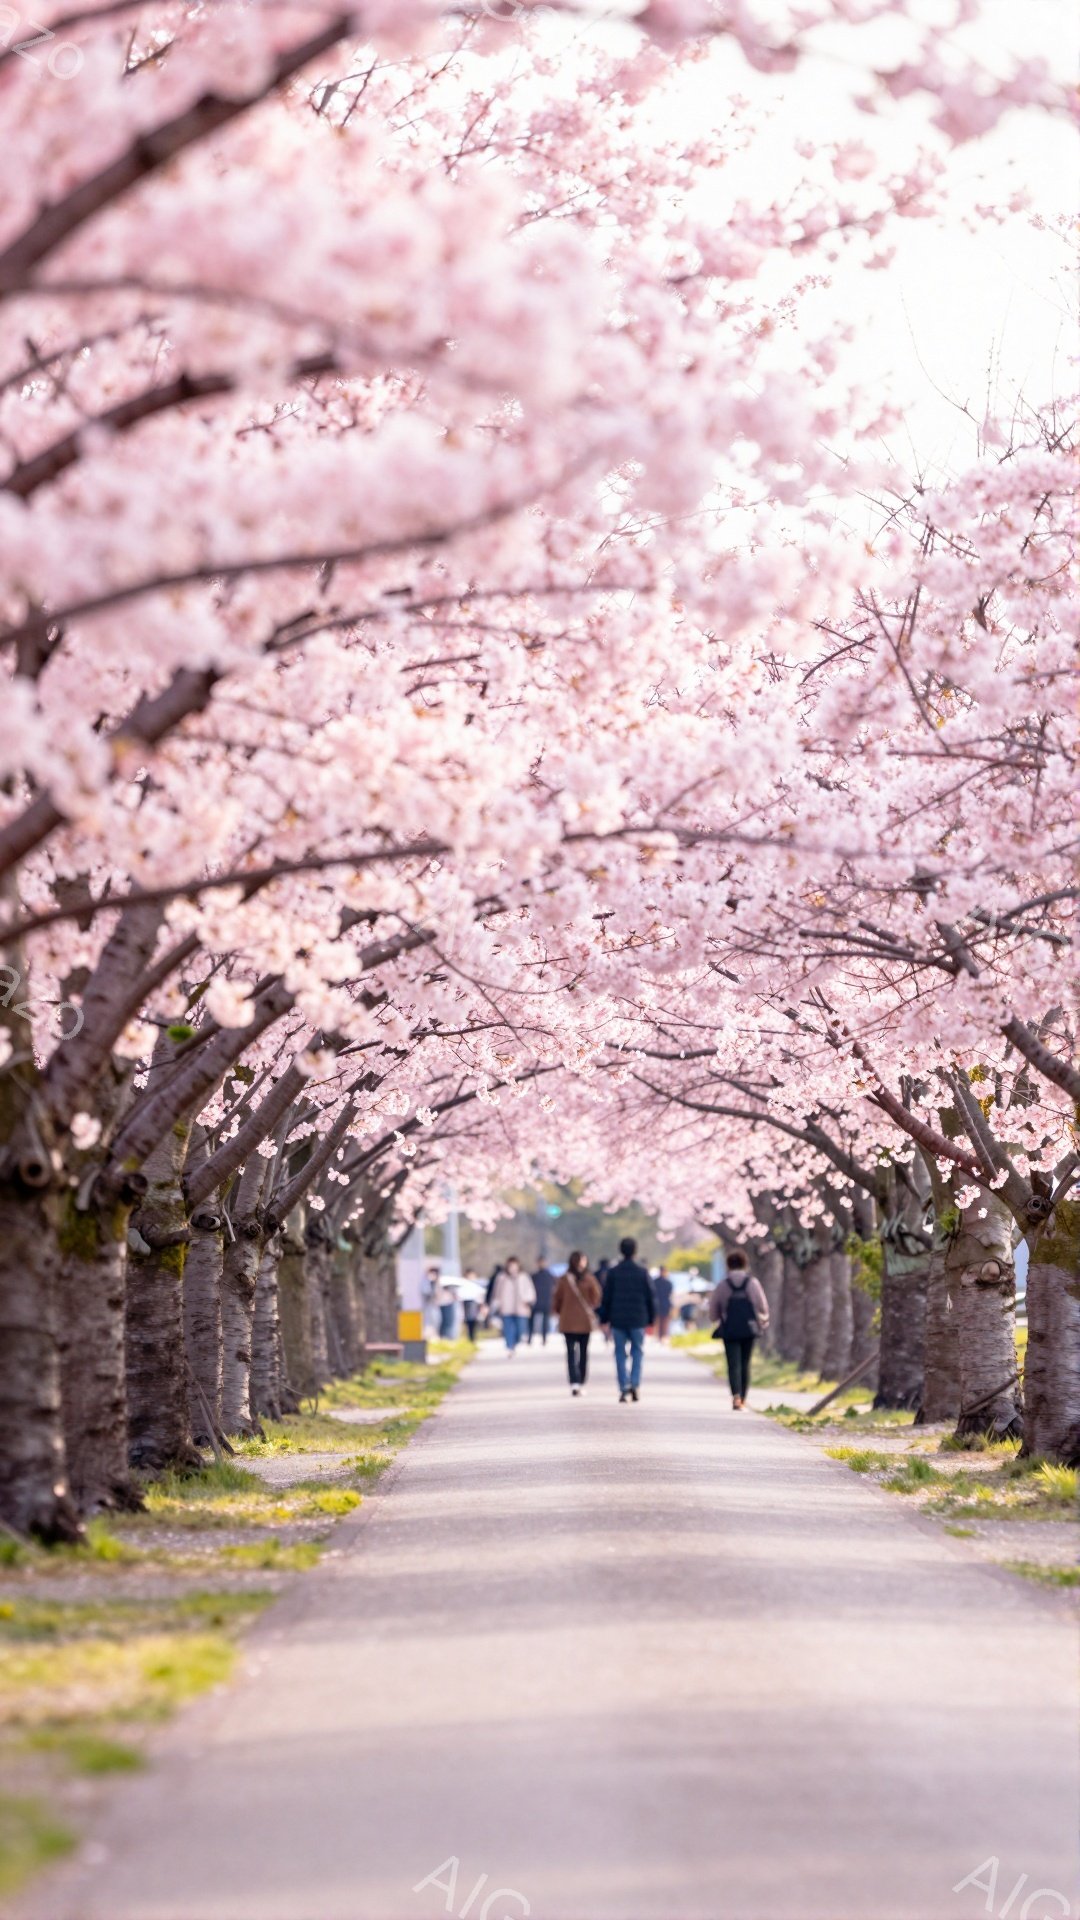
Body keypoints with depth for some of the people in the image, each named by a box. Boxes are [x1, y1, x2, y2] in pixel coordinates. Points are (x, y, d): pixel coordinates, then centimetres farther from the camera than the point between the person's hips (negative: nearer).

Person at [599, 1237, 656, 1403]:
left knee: (620, 1354, 5)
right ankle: (635, 1384, -7)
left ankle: (624, 1388, -1)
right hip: (638, 1320, 0)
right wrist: (651, 1319, 10)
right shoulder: (642, 1272, -3)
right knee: (637, 1352, 9)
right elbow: (650, 1297, 1)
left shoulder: (613, 1272, -2)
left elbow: (606, 1297, 1)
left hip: (617, 1320, 0)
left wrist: (604, 1319, 8)